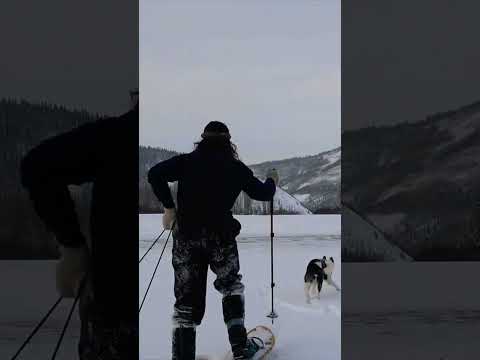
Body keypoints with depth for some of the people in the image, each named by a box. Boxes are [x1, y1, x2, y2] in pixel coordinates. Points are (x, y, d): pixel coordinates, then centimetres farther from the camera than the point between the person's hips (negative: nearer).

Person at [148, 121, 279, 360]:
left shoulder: (187, 161, 4)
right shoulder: (235, 167, 4)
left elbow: (155, 174, -7)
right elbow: (262, 193, 14)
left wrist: (169, 207, 2)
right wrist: (271, 181, 36)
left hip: (186, 235, 1)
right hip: (221, 236, -1)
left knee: (187, 299, 7)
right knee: (231, 286, 22)